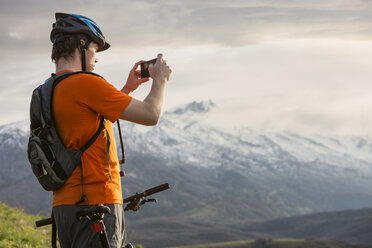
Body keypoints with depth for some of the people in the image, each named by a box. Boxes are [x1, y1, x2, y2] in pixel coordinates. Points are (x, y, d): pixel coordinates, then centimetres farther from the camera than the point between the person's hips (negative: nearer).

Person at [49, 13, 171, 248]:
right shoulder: (85, 83, -13)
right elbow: (151, 114, -10)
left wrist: (127, 88, 27)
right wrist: (161, 78, 8)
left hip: (64, 206, 9)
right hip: (96, 202, -9)